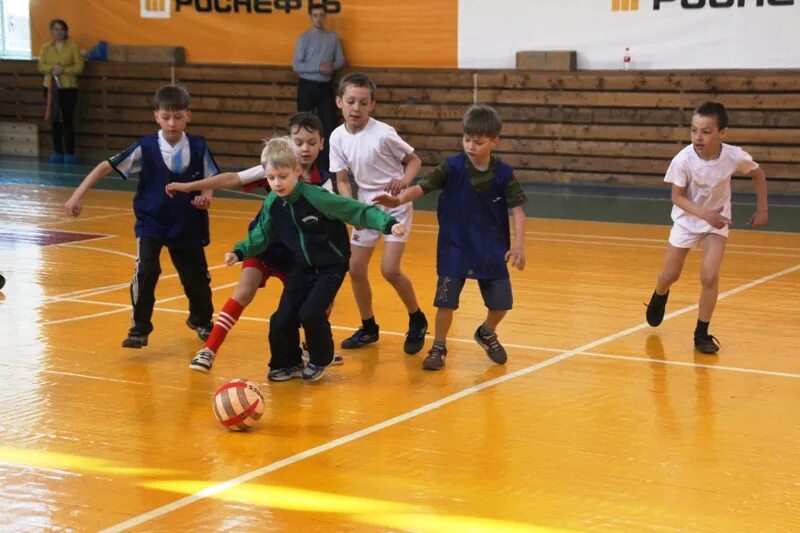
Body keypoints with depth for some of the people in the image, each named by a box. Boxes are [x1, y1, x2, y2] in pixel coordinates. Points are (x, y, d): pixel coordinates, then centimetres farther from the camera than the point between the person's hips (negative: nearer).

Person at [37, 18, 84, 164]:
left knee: (67, 120, -5)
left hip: (69, 88, -3)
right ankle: (57, 152, 12)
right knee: (55, 120, 5)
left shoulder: (73, 47, -2)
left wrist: (64, 70, -19)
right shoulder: (45, 47, 6)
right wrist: (52, 68, -17)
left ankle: (69, 153, 0)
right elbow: (41, 66, 1)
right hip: (51, 87, 3)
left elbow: (79, 66, -7)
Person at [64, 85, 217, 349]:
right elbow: (106, 166, -12)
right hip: (150, 221, -2)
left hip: (187, 225, 2)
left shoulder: (198, 148, -10)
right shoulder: (145, 148, -14)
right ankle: (140, 328, -4)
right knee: (145, 270, -22)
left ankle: (200, 320, 45)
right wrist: (77, 195, -17)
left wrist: (205, 195, -18)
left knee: (197, 275, 14)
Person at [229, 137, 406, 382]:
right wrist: (240, 252, -2)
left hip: (331, 266, -5)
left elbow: (358, 211, -23)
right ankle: (288, 364, 22)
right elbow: (262, 235, 11)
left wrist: (388, 223, -34)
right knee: (282, 319, -3)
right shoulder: (272, 204, -7)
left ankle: (320, 360, 8)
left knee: (310, 313, -20)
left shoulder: (316, 197, -25)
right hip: (303, 267, 5)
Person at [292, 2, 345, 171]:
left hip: (326, 86, 3)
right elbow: (296, 66, -13)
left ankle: (326, 162, 12)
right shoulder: (304, 37, -7)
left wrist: (333, 66, -15)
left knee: (329, 123, 4)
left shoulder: (332, 37, 5)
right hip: (307, 86, -3)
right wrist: (319, 67, -22)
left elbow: (341, 60, 7)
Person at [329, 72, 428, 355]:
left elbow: (414, 159, -8)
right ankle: (368, 328, 23)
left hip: (395, 206, -5)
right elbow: (342, 180, -1)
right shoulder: (338, 137, -7)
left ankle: (417, 321, 10)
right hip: (366, 207, 5)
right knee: (356, 268, 4)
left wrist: (404, 180, -27)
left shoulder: (382, 133, -21)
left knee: (389, 270, -14)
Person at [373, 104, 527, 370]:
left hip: (492, 249, 2)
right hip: (454, 247, -2)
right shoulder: (452, 167, -11)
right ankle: (438, 347, 15)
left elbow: (517, 209, -7)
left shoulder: (504, 174, -8)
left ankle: (486, 333, 36)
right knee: (446, 299, -7)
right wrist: (399, 200, -37)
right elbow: (422, 186, -19)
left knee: (501, 301, 4)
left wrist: (519, 244, -18)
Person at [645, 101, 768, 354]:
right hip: (687, 219, 0)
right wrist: (704, 214, -34)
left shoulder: (735, 157, -26)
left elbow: (757, 174, -5)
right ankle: (659, 297, 49)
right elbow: (677, 197, -20)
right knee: (669, 276, 12)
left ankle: (702, 334, 2)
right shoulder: (683, 160, -30)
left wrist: (762, 210, -3)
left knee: (709, 277, -15)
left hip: (716, 220, 0)